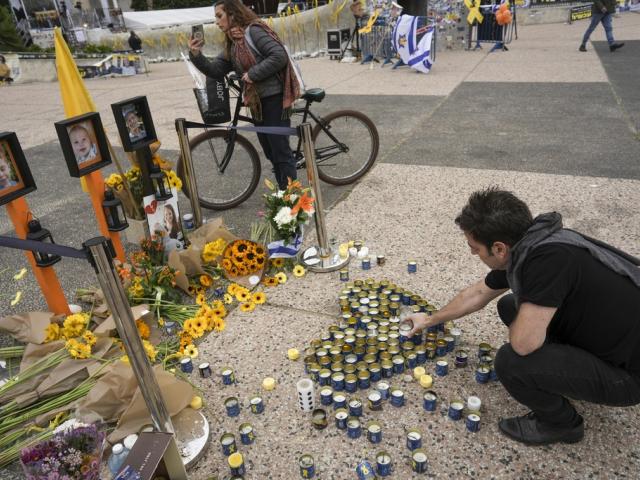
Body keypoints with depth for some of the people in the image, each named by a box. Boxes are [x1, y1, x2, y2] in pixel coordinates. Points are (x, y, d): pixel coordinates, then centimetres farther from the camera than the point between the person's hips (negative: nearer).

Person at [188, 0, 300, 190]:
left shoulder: (254, 31, -10)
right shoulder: (231, 45, 15)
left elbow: (279, 56, -21)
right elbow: (215, 70, 9)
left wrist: (253, 74, -18)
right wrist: (196, 55, -6)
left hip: (274, 99, -9)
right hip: (256, 102, 9)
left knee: (281, 151, -5)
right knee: (270, 152, 14)